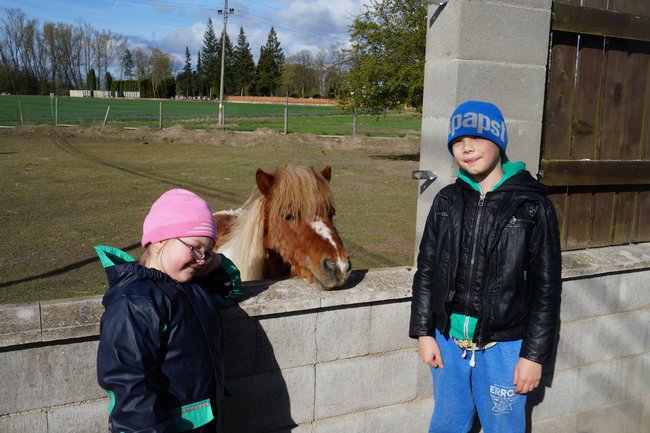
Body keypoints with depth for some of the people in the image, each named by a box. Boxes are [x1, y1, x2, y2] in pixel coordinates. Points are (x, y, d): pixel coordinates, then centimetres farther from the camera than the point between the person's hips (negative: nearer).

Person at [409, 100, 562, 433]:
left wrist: (535, 354, -7)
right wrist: (423, 331, 4)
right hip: (448, 338, 3)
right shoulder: (447, 201, 1)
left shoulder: (533, 206, -8)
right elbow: (426, 269, 6)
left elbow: (546, 284, -6)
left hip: (503, 345, -3)